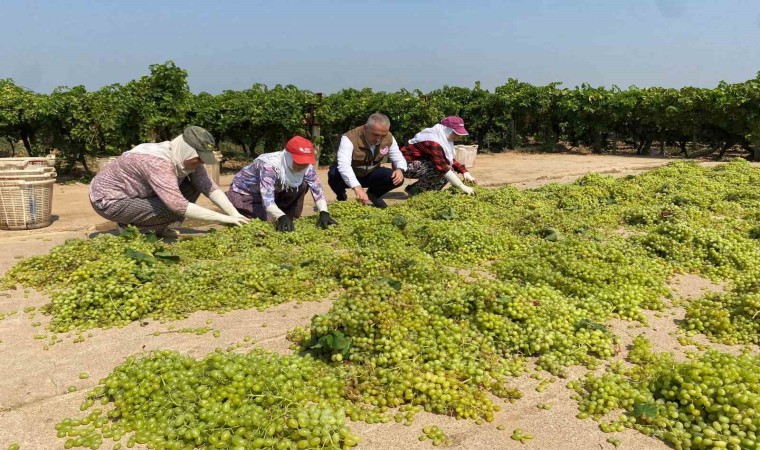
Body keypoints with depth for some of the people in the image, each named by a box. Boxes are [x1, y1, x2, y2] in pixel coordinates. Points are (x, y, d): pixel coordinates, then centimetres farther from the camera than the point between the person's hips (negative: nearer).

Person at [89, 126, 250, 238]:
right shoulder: (158, 162, -35)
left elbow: (210, 188, -14)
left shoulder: (186, 158, -10)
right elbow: (179, 206, -42)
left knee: (193, 186, -5)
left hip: (134, 194, 8)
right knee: (174, 210, -28)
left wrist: (235, 214, -27)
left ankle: (157, 227, 6)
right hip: (108, 200, -8)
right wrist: (223, 218, -39)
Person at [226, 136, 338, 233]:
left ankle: (290, 218, -3)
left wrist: (324, 213, -40)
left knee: (302, 184, -17)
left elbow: (318, 190, -23)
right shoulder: (269, 165, -38)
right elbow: (267, 200, -44)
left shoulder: (306, 167, -22)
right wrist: (281, 217, -61)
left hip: (274, 192, 5)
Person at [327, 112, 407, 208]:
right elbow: (343, 165, -46)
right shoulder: (350, 138, -32)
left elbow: (399, 158, -3)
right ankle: (342, 198, 1)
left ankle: (373, 194, 12)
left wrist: (400, 169, -29)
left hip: (370, 175, 4)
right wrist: (357, 187, -60)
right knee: (334, 174, -37)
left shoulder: (389, 138, -15)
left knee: (397, 178, -20)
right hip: (350, 177, -3)